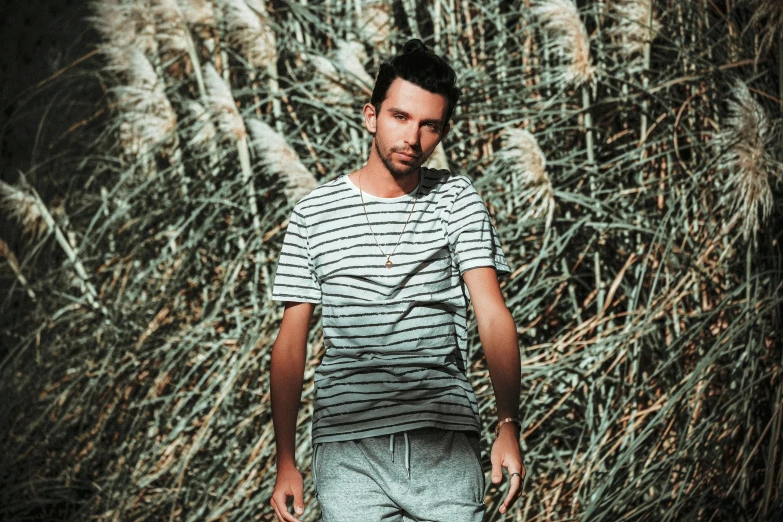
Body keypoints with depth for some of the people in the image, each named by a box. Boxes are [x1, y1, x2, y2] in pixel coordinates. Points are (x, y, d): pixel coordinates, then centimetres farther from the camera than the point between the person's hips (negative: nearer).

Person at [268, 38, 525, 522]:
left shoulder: (457, 199, 6)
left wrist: (509, 426, -15)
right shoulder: (314, 213, 6)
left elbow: (493, 313, -4)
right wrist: (286, 462, 3)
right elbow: (291, 340, 8)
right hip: (349, 450, 0)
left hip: (447, 444, 0)